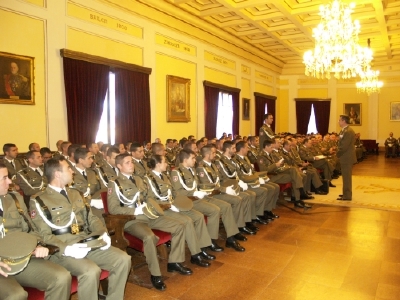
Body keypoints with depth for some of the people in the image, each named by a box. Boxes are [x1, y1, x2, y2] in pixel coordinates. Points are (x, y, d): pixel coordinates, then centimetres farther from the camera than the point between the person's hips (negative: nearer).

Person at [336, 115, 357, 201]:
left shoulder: (348, 131, -20)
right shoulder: (345, 130, 13)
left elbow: (344, 146, -24)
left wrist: (338, 154, -11)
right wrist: (339, 153, 5)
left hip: (347, 157, -10)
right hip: (346, 157, 10)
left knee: (346, 177, -3)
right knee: (346, 176, 18)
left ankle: (347, 196, 4)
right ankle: (347, 193, 28)